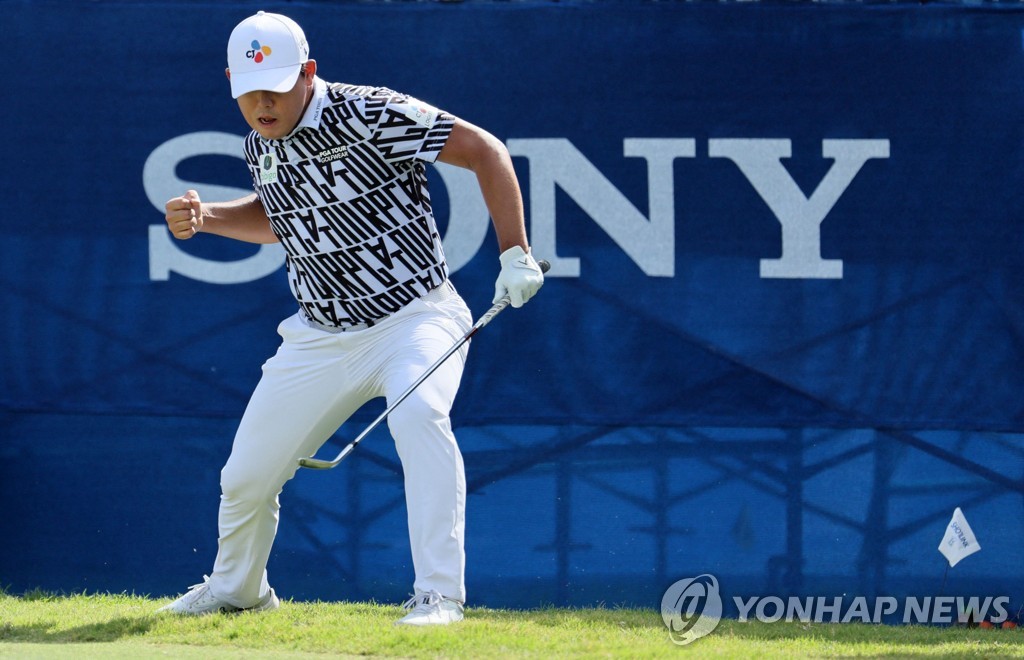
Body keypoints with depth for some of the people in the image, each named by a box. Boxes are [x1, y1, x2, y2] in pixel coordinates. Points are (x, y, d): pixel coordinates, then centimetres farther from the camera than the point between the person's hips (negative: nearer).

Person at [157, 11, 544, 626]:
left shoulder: (367, 114, -20)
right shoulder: (261, 145, 2)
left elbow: (485, 149, -17)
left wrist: (515, 253, -21)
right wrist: (205, 217, 4)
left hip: (415, 317, -6)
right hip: (320, 337, 7)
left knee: (417, 414, -37)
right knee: (246, 475, 9)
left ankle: (439, 594, -34)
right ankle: (238, 588, 39)